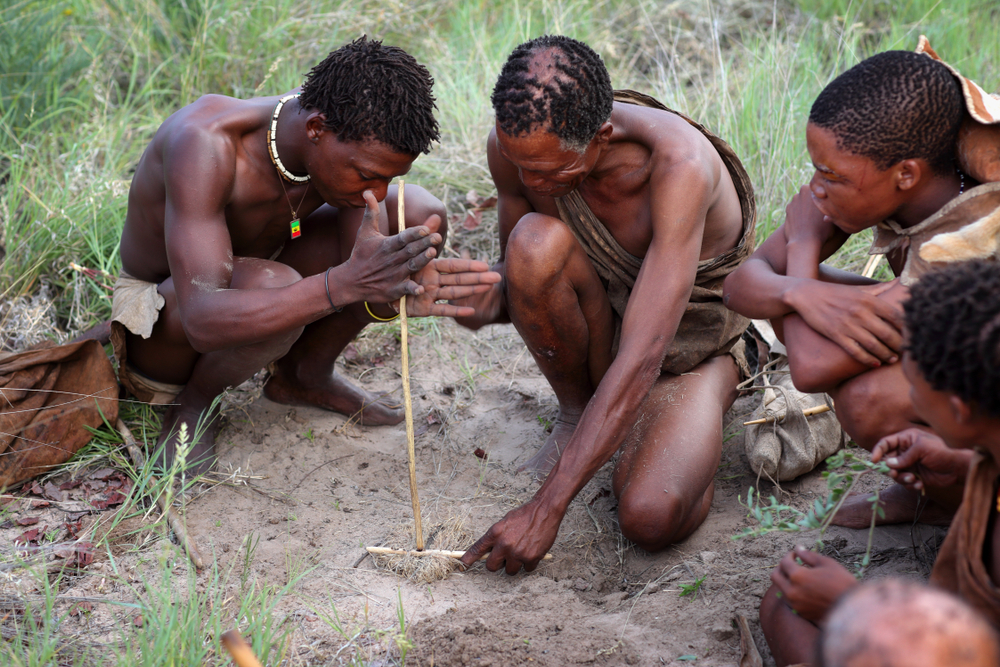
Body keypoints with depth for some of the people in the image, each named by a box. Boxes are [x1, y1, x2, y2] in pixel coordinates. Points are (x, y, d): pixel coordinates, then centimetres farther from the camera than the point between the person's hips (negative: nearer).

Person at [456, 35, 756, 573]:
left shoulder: (680, 162, -36)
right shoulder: (517, 143, -19)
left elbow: (642, 358, -39)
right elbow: (521, 269, 0)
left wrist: (544, 510, -40)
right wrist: (489, 296, -28)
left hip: (695, 351, -4)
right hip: (606, 325, 4)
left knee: (651, 518, -32)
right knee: (536, 242, -31)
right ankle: (576, 412, -3)